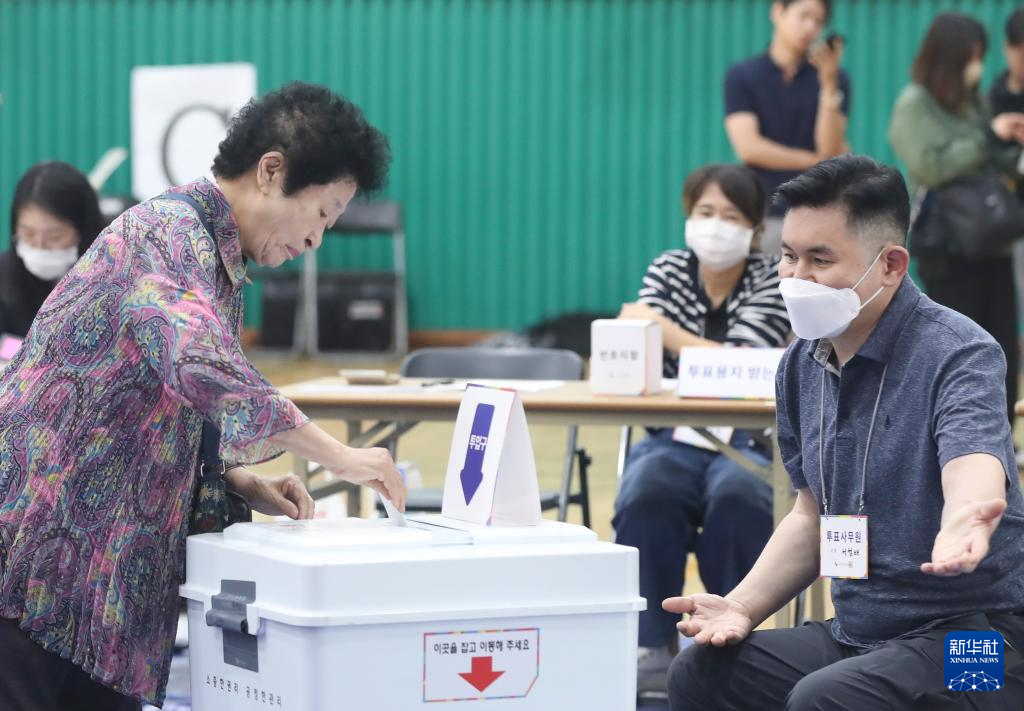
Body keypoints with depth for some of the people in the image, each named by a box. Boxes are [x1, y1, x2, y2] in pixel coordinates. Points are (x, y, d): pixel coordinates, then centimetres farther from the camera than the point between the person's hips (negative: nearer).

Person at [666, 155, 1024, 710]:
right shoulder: (803, 364, 7)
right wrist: (741, 607, 2)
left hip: (974, 632, -7)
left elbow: (974, 468, -35)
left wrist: (962, 524, -59)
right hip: (857, 633, 7)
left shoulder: (957, 353, -16)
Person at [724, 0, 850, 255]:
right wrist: (815, 160, -3)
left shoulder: (834, 79, 7)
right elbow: (749, 147, -6)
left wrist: (828, 83, -12)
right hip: (763, 216, 0)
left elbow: (831, 150, -3)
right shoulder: (741, 76, 5)